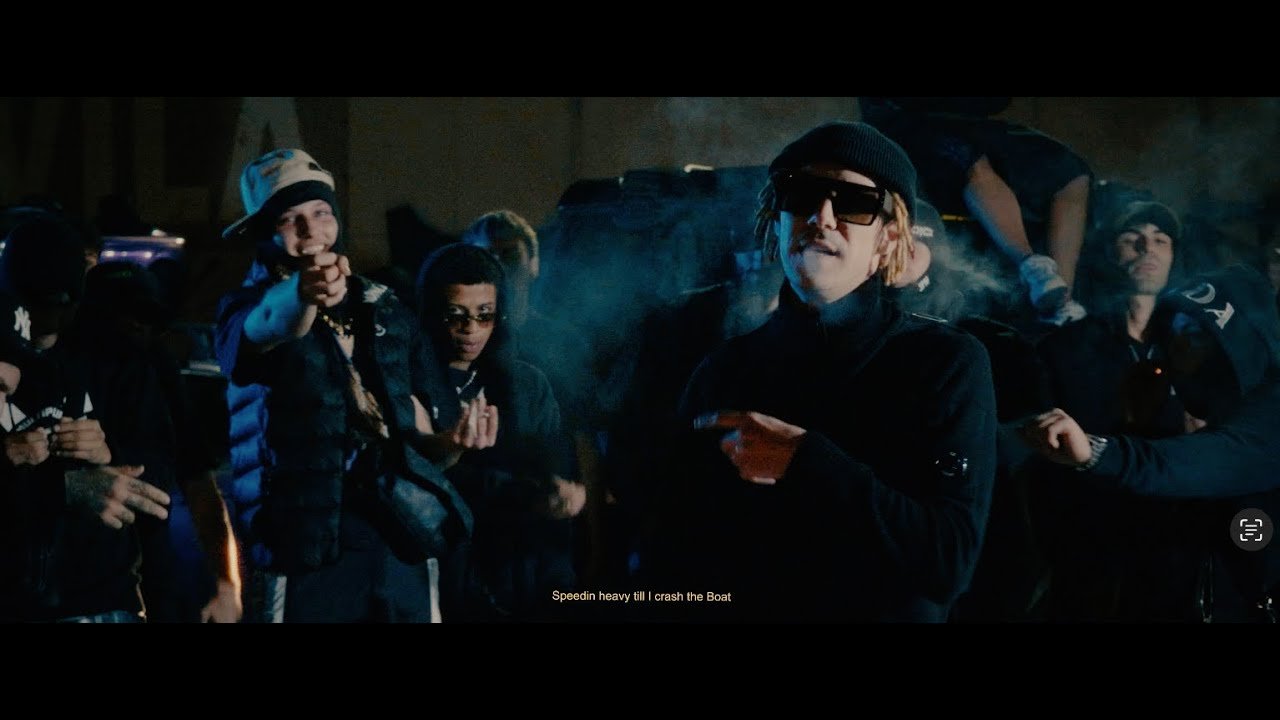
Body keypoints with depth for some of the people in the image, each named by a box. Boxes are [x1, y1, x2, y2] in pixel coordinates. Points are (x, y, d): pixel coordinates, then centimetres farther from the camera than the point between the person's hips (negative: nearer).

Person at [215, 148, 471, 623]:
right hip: (308, 546, -4)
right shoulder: (249, 309, -1)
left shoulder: (384, 309, 13)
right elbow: (272, 323, -26)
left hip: (400, 538, 4)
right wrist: (303, 290, -47)